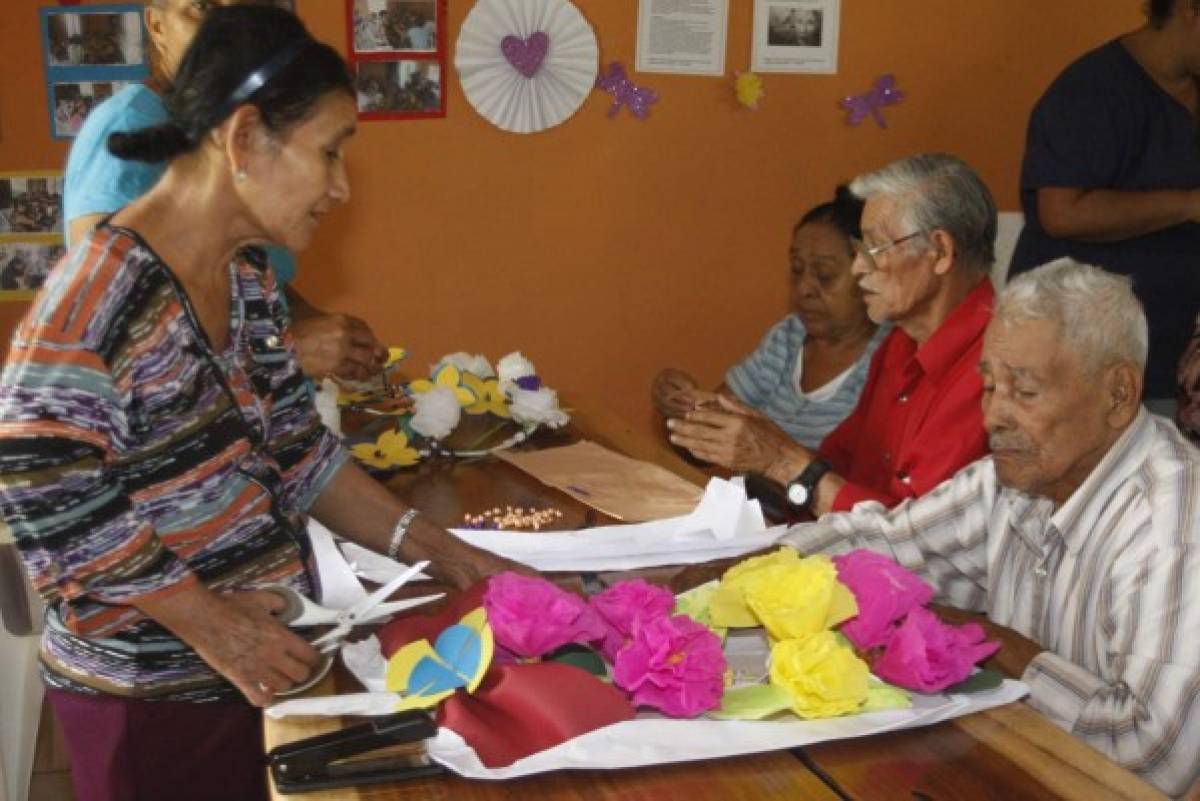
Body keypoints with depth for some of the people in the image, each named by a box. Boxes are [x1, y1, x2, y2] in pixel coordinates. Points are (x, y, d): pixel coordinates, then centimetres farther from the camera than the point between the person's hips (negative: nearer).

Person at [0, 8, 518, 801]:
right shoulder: (100, 293, -22)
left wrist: (435, 548, 0)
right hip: (151, 693, -8)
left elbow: (298, 453, 8)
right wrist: (205, 622, -22)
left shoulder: (248, 280, 6)